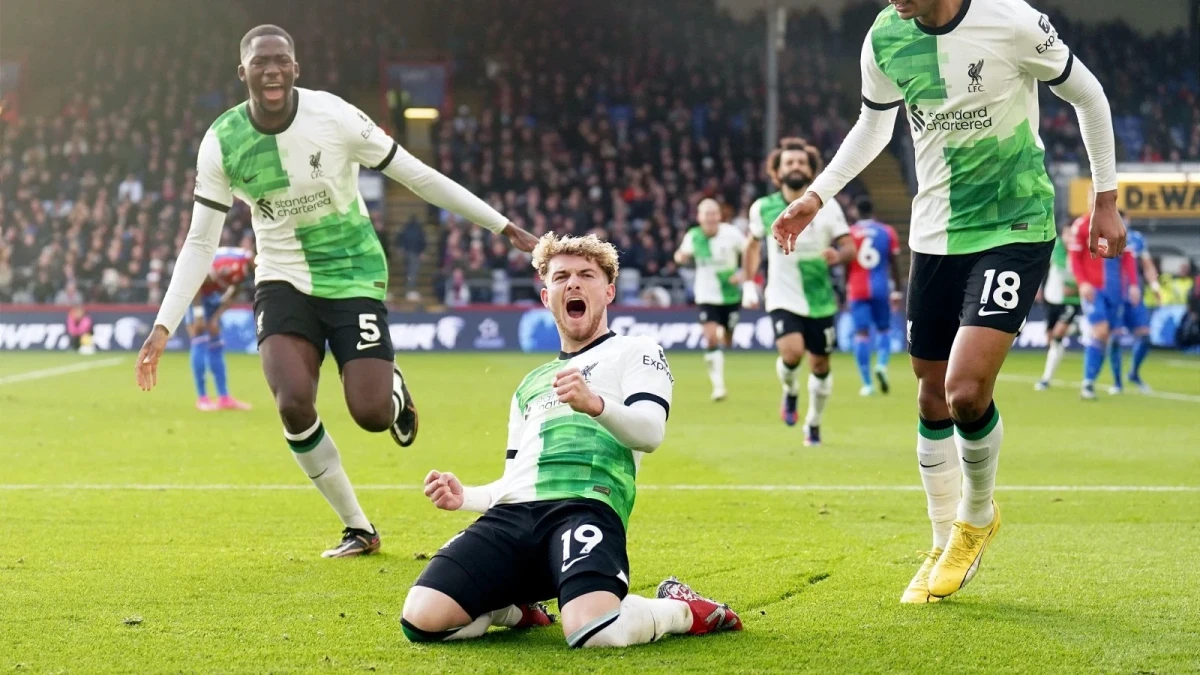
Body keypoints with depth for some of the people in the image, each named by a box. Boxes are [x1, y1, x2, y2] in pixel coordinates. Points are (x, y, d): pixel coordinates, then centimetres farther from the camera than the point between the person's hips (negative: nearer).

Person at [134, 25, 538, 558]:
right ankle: (358, 529, 1)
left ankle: (395, 390, 28)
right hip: (283, 281, 2)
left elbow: (418, 176, -7)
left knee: (372, 414, -14)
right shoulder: (221, 143, -9)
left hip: (353, 275, -2)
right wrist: (163, 327, -8)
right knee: (293, 405, -21)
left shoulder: (334, 117, -16)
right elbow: (201, 243, -1)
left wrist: (505, 226, -4)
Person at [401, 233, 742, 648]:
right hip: (511, 514, 5)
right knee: (421, 621, -21)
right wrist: (464, 496, 13)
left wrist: (596, 404, -23)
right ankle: (515, 607, 12)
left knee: (592, 632, -37)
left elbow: (650, 432, -3)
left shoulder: (636, 352, 17)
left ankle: (680, 610, -2)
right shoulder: (530, 383, 35)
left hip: (585, 505, -5)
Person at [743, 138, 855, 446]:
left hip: (820, 300, 1)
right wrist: (749, 283, 8)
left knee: (820, 365, 8)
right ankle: (790, 392, 9)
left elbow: (849, 247, -4)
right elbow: (753, 244, 15)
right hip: (783, 298, -1)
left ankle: (813, 423, 32)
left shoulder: (827, 207, -5)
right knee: (792, 352, -25)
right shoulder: (763, 208, -3)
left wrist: (838, 255, -27)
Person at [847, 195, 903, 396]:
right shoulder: (887, 232, 2)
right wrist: (898, 291, 11)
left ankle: (867, 383, -4)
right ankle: (882, 365, -10)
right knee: (883, 329, 16)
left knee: (861, 334, 0)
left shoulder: (849, 234, 0)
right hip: (880, 289, 1)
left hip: (857, 289, -1)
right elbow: (893, 264, 4)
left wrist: (844, 290, 14)